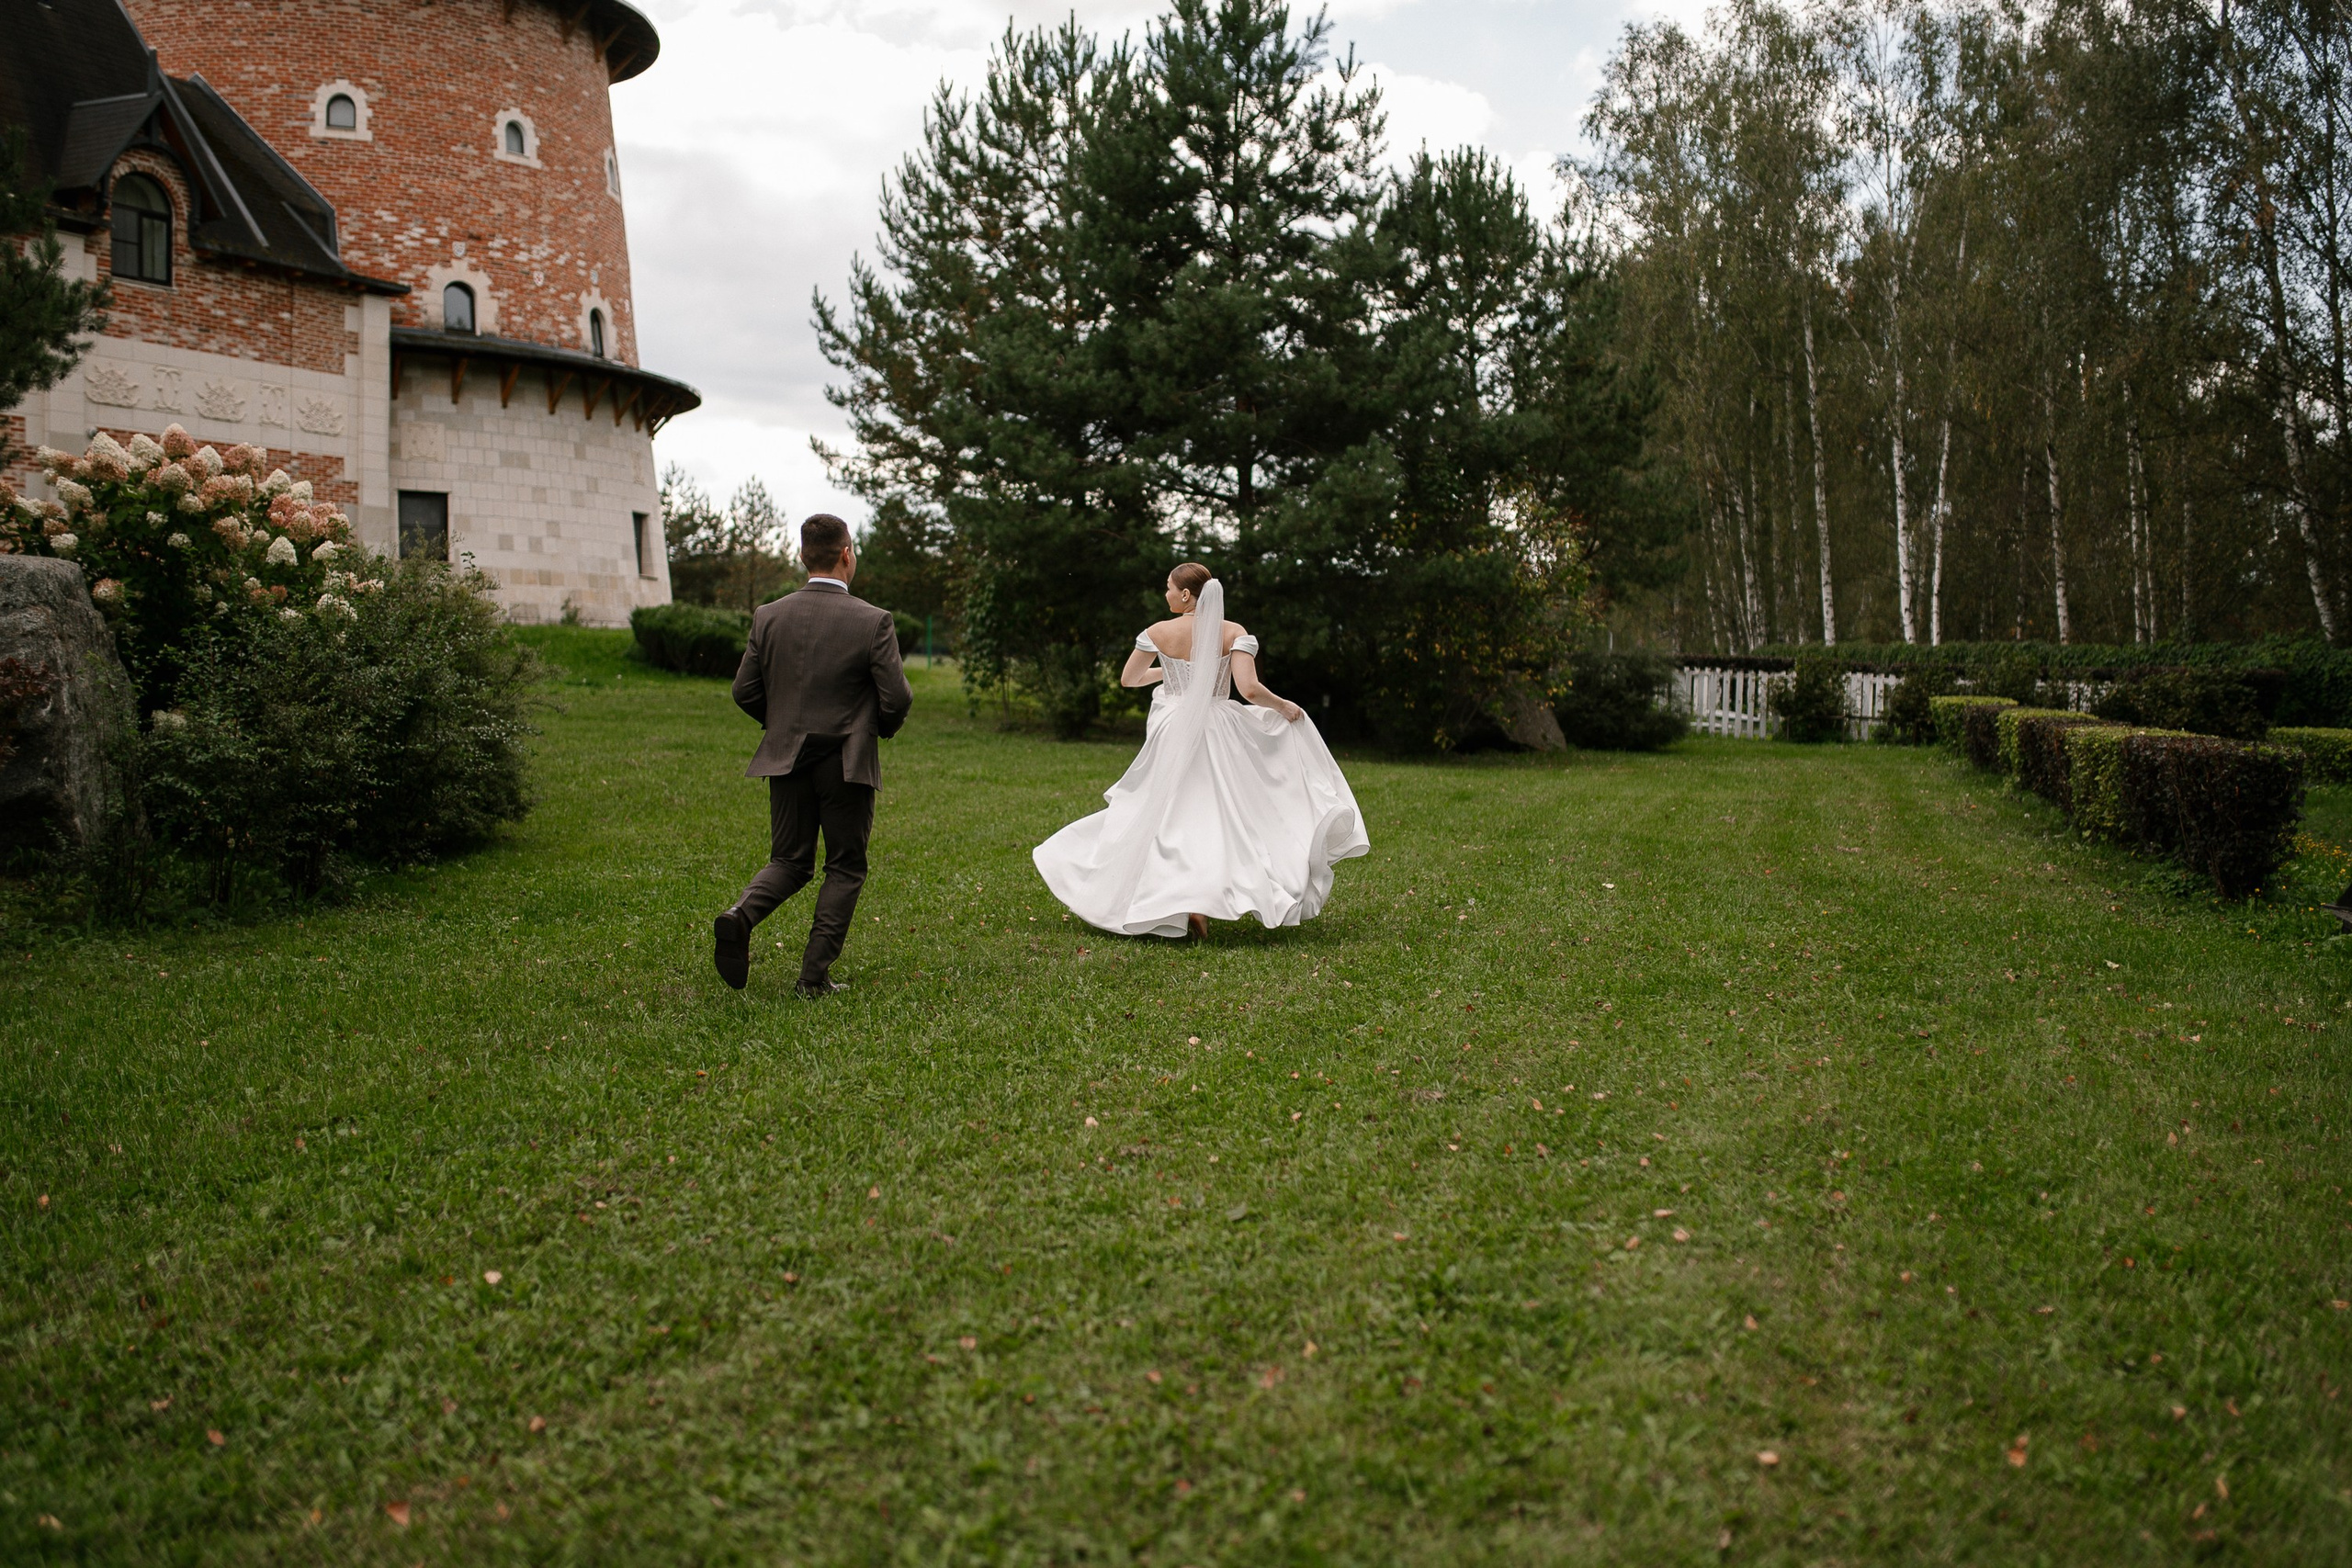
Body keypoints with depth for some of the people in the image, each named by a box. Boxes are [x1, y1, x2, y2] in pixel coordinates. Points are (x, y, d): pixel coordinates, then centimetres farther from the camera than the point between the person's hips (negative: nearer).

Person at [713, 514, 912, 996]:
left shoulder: (769, 616, 0)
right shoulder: (873, 622, -11)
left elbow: (745, 692, 2)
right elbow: (897, 698, -11)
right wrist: (881, 727, 11)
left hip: (786, 758, 3)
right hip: (848, 762, -3)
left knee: (789, 860, 16)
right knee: (845, 867, 9)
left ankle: (741, 914, -13)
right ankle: (815, 975, 5)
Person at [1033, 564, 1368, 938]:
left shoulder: (1159, 633, -3)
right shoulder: (1234, 633, -5)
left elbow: (1128, 680, 10)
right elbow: (1250, 689, -16)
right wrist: (1284, 707, 2)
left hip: (1172, 733, 0)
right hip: (1219, 733, 0)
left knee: (1172, 815, 12)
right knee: (1215, 813, 7)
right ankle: (1200, 902, -8)